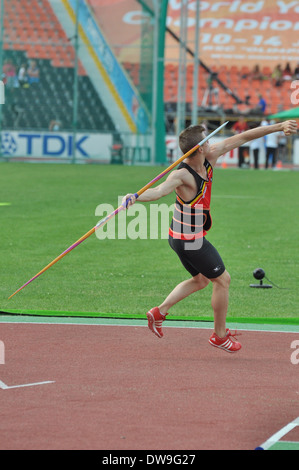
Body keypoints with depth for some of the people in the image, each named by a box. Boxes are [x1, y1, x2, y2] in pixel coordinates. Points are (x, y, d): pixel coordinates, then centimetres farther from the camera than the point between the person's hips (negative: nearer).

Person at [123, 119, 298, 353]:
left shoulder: (210, 157, -7)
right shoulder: (183, 175, -31)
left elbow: (241, 138, -2)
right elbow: (160, 190, -48)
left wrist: (279, 127, 0)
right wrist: (135, 198, -68)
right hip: (190, 241, -9)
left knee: (200, 280, 27)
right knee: (222, 280, 7)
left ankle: (160, 311, 26)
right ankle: (220, 335, 22)